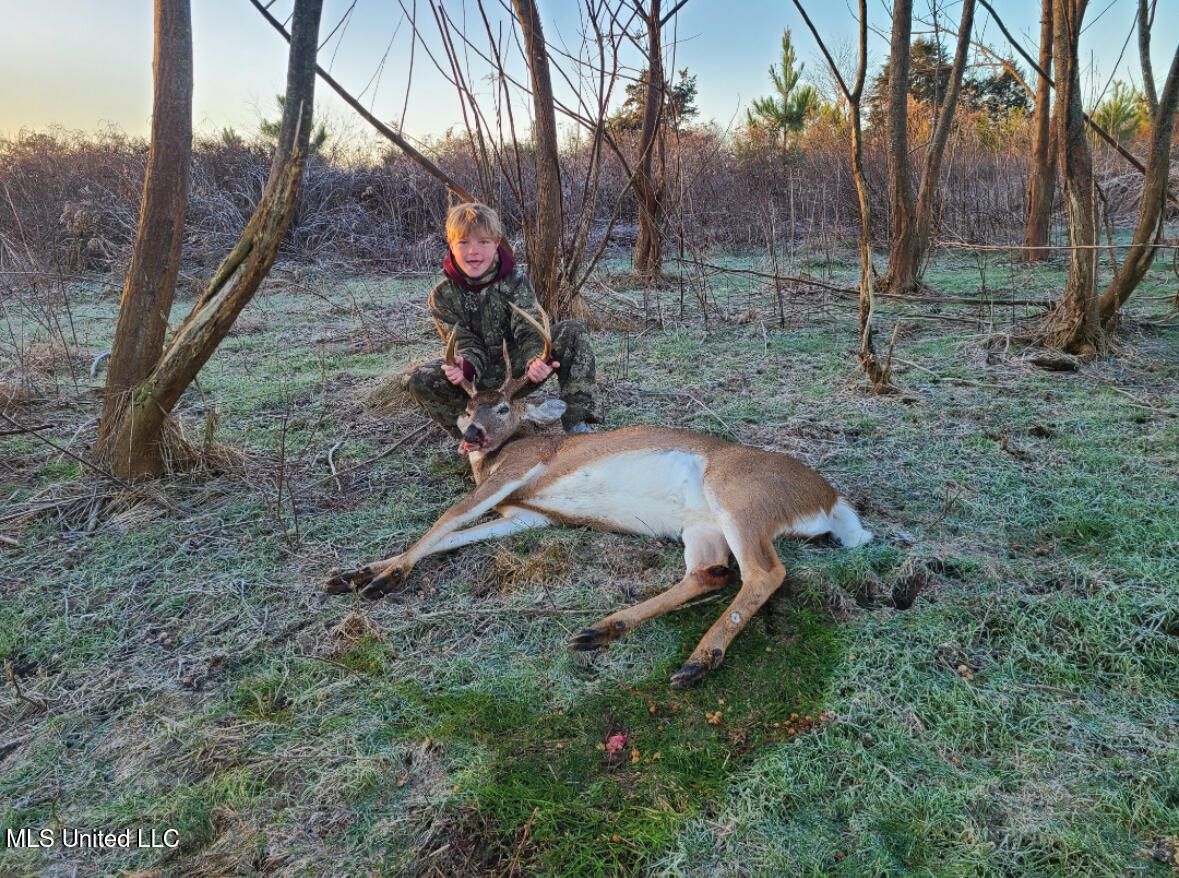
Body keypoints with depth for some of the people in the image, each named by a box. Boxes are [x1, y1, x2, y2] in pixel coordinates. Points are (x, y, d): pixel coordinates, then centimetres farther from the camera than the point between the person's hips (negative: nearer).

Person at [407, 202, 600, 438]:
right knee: (419, 380, -27)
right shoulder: (442, 296, -6)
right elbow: (466, 344, -11)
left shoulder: (515, 281, -7)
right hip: (482, 377, 0)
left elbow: (529, 330, -18)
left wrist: (535, 360, -43)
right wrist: (465, 367, -39)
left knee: (574, 330, -22)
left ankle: (577, 422, -22)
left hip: (521, 367, 0)